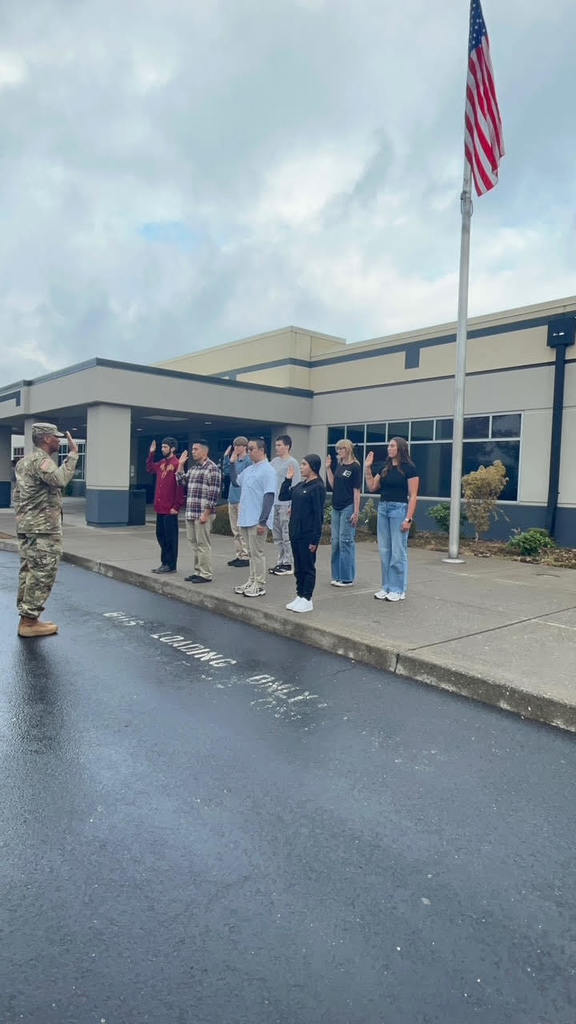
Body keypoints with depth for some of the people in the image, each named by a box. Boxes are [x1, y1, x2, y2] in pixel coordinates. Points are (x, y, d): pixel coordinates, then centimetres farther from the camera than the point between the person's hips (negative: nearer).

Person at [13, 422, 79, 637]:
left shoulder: (24, 461, 18)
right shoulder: (41, 460, -13)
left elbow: (17, 495, 21)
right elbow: (60, 479, -32)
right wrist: (73, 454, -25)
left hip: (25, 526, 10)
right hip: (44, 529, -10)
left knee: (28, 572, 13)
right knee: (42, 574, -6)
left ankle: (26, 617, 18)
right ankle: (30, 621, -3)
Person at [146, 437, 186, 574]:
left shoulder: (176, 464, -13)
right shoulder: (161, 463, 13)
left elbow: (181, 487, -17)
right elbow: (149, 468, 33)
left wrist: (177, 506, -17)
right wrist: (151, 453, 23)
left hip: (170, 509, -9)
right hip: (160, 507, 9)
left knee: (170, 537, -1)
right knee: (160, 535, 14)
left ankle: (170, 565, 8)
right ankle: (164, 562, 24)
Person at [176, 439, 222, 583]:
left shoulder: (212, 468, -10)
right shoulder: (193, 468, 16)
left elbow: (214, 494, -15)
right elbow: (181, 481, 21)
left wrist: (206, 513, -18)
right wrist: (180, 465, 13)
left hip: (202, 514, -8)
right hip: (190, 513, 8)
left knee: (203, 544, -4)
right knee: (194, 543, 13)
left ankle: (206, 575, 4)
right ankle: (197, 572, 22)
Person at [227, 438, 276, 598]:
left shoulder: (267, 470, -14)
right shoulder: (249, 469, 12)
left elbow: (269, 497, -19)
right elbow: (235, 481, 27)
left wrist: (263, 521, -22)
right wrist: (232, 463, 15)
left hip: (257, 520, -8)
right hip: (245, 518, 8)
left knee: (257, 552, -1)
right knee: (251, 552, 16)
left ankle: (259, 586, 7)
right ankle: (251, 581, 26)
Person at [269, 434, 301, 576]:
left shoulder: (292, 463, -7)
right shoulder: (274, 462, 15)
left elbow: (296, 485, -12)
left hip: (285, 504, -8)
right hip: (274, 503, 8)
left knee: (286, 535, -4)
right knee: (277, 535, 12)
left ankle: (287, 564, 1)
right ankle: (279, 562, 20)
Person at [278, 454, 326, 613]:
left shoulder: (318, 487, -13)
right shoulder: (300, 485, 12)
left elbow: (318, 514, -16)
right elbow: (283, 496, 16)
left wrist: (315, 539, -18)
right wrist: (288, 479, 6)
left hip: (308, 535, -8)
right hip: (296, 533, 8)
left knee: (308, 567, 2)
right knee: (298, 567, 15)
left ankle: (307, 600, 10)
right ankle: (299, 596, 24)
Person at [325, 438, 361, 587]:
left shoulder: (355, 467, -9)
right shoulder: (339, 466, 12)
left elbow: (356, 491, -12)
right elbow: (333, 485, 12)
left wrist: (356, 512, -15)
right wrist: (328, 468, 6)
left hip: (348, 508, -8)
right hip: (336, 508, 8)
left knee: (346, 541, -3)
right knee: (336, 542, 11)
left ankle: (347, 578, 5)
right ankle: (337, 576, 21)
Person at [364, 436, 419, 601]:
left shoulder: (409, 468, -6)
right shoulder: (385, 467, 12)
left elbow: (413, 496, -9)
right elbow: (371, 487, 13)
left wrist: (408, 519, -16)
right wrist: (368, 468, 5)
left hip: (399, 509, -6)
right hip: (383, 508, 7)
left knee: (398, 552, -3)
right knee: (384, 550, 9)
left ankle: (398, 590, 7)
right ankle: (387, 587, 18)